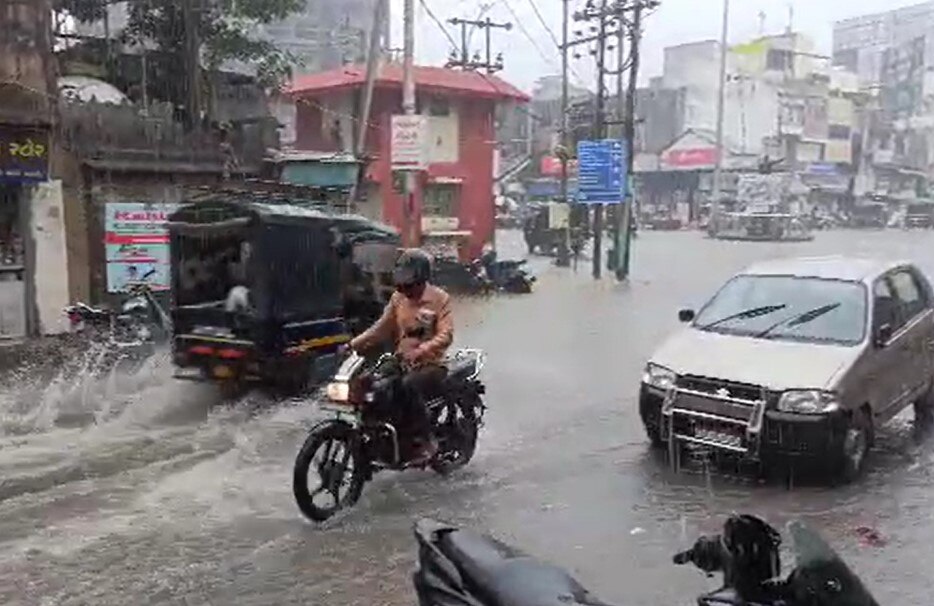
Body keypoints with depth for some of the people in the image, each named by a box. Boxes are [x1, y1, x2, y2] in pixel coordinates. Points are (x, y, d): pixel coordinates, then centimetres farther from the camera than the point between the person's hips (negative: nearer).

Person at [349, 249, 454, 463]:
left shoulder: (439, 298, -7)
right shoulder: (398, 298, 10)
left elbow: (445, 335, -18)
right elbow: (381, 328, 12)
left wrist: (418, 352, -34)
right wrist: (354, 344, -4)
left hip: (431, 365, -6)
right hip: (402, 363, 6)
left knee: (408, 386, -36)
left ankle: (426, 440, -22)